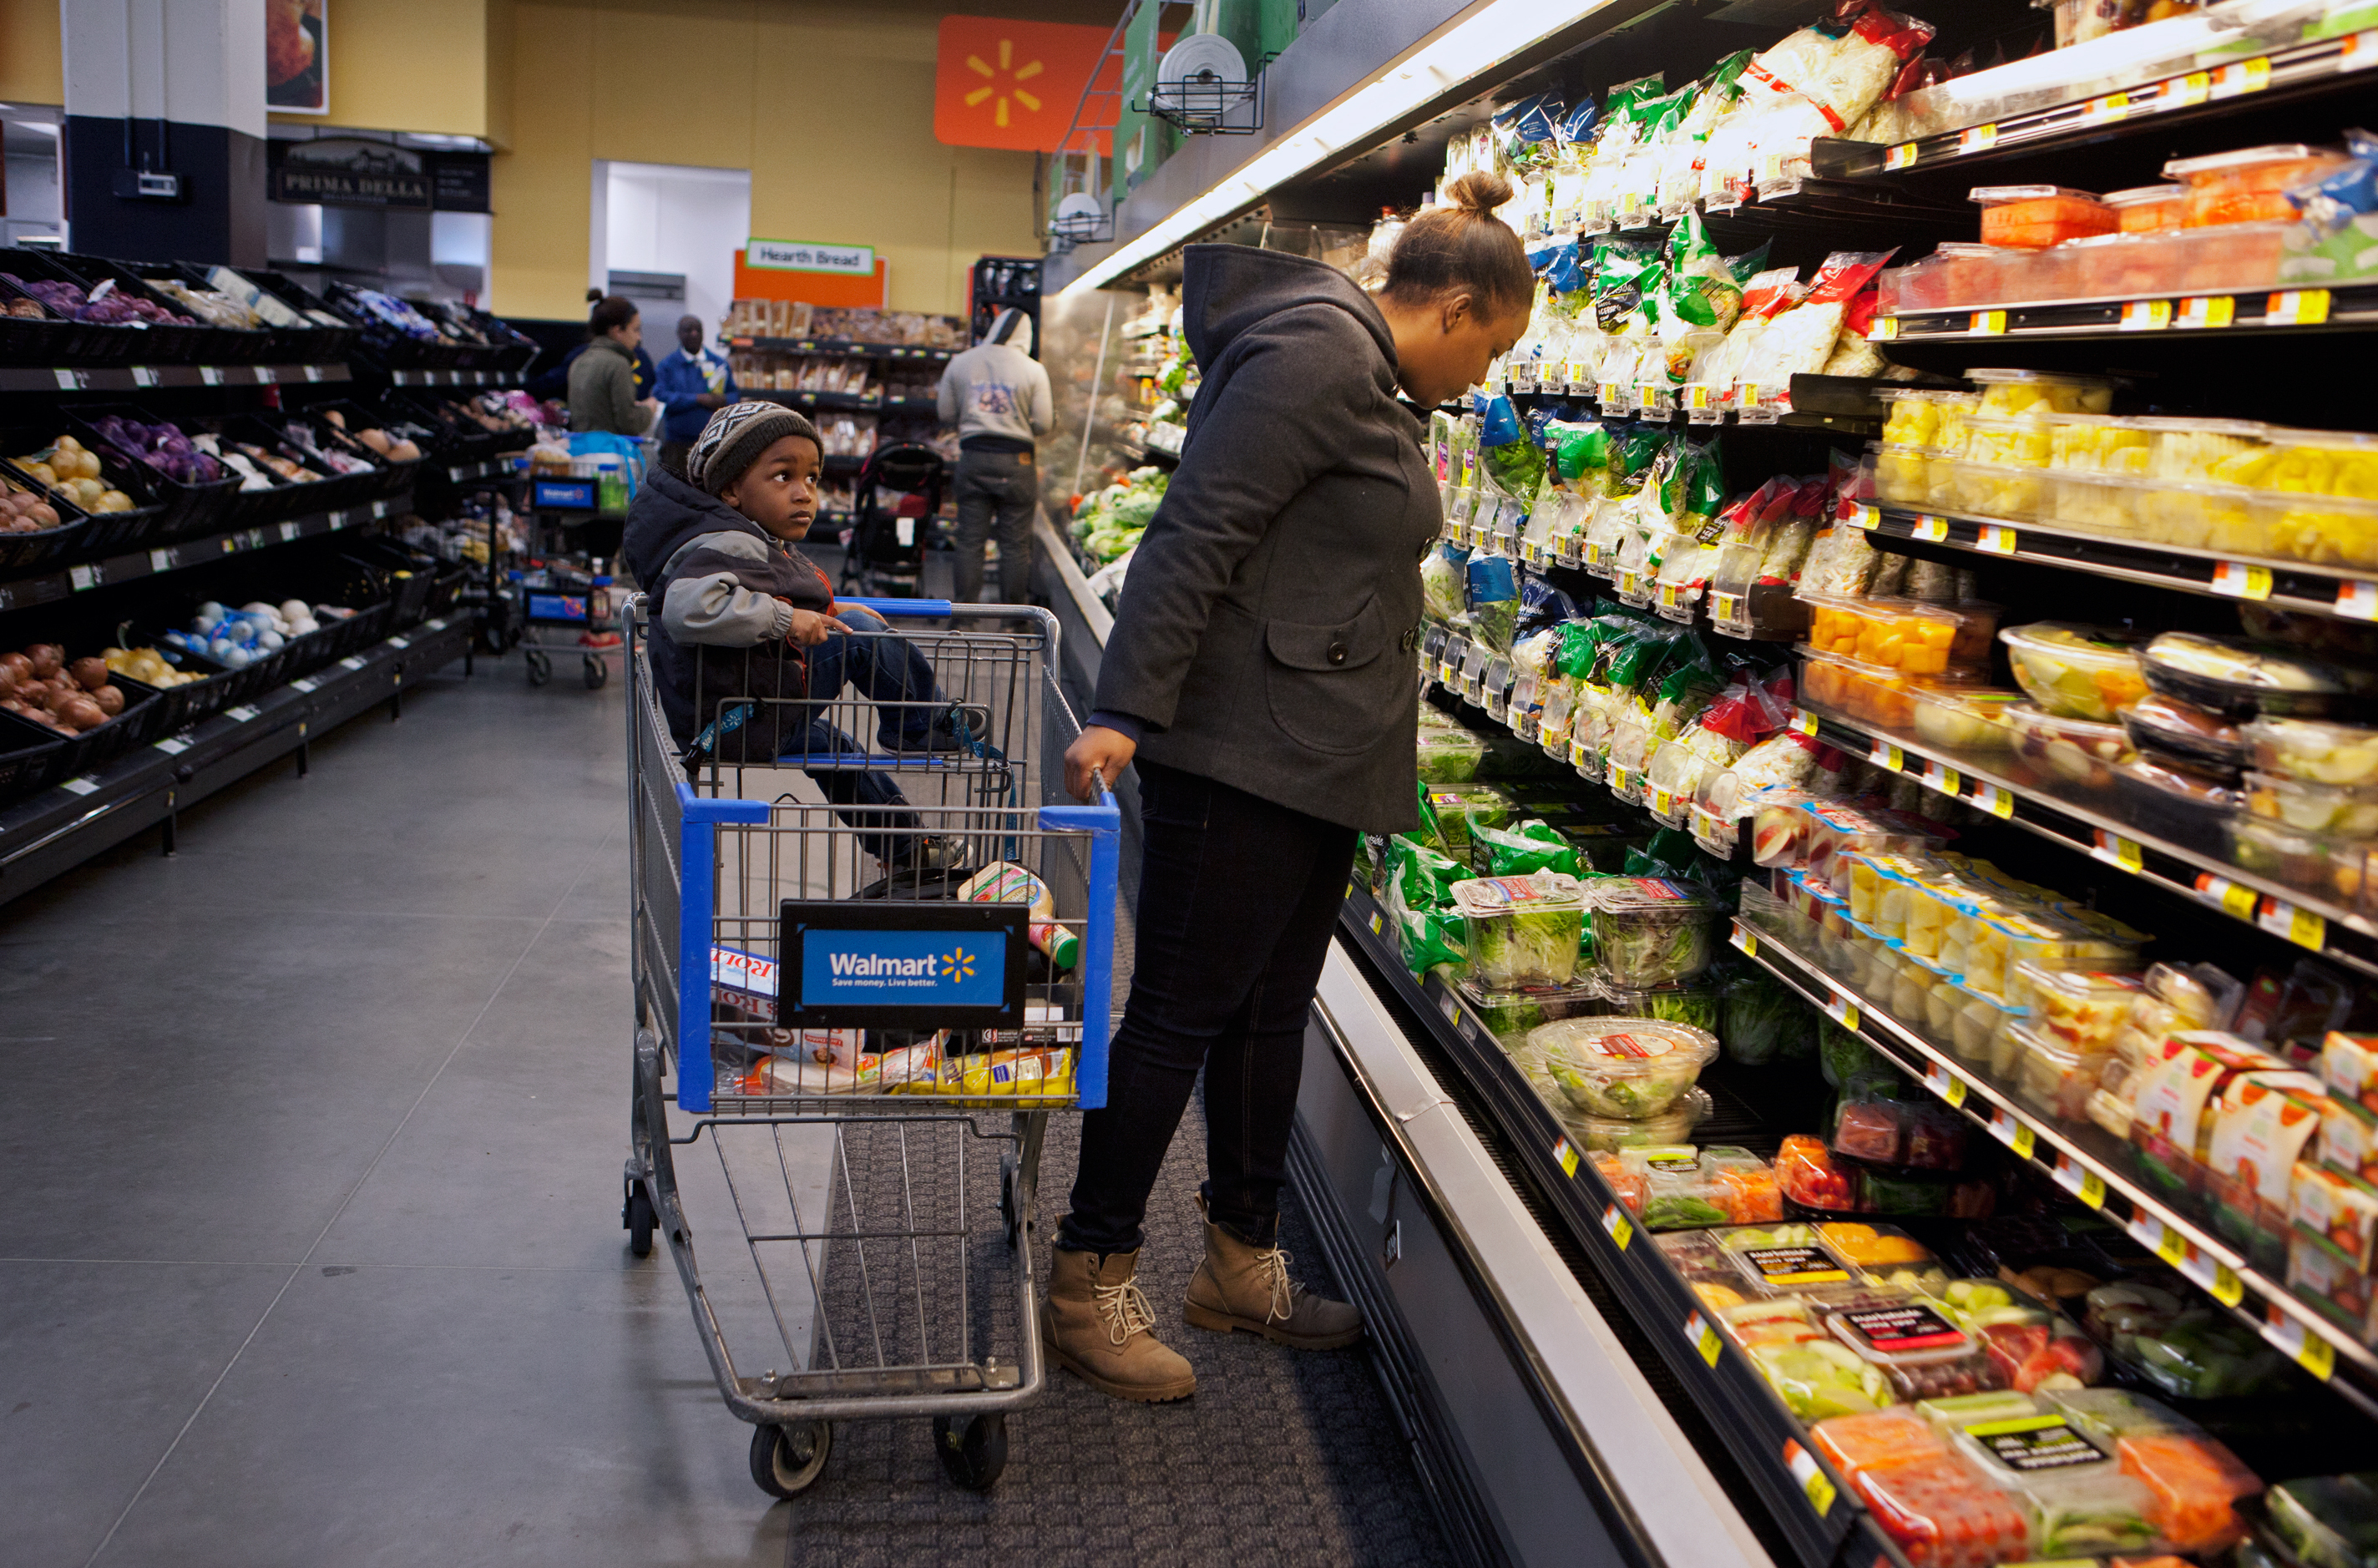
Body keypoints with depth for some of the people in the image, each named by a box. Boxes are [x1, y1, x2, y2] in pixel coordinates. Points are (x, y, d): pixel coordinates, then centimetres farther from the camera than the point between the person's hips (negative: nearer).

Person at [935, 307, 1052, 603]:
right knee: (1015, 543, 4)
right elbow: (1043, 424, -5)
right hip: (1016, 460, -2)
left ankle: (965, 611, 7)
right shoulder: (1033, 370, -4)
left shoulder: (960, 363, 4)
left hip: (973, 457, 2)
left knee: (970, 541, 7)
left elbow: (946, 415, 8)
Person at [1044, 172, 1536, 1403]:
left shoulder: (1364, 377, 20)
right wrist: (1125, 711, -25)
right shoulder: (1316, 353, -12)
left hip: (1312, 760, 10)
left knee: (1269, 1011, 15)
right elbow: (1199, 532, -20)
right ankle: (1089, 1283, 9)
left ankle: (1241, 1260, 28)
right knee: (1182, 1012, -3)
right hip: (1241, 751, -10)